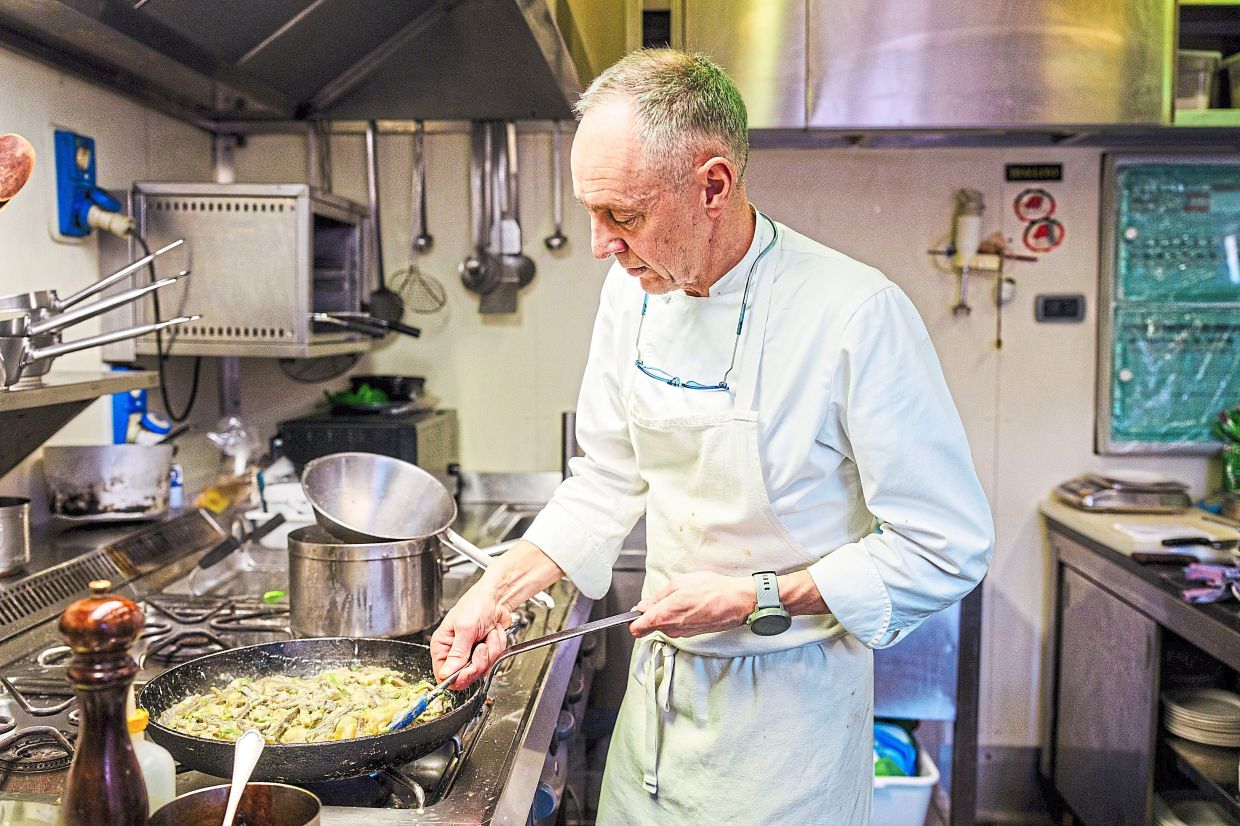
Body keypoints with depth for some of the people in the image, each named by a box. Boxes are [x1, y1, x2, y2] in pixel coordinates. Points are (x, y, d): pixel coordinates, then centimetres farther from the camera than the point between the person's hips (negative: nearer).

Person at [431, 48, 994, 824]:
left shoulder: (858, 315, -25)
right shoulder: (635, 292, -4)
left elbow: (947, 549, -19)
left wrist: (756, 598, -21)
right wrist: (499, 590, -3)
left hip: (788, 699, -5)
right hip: (660, 677, 6)